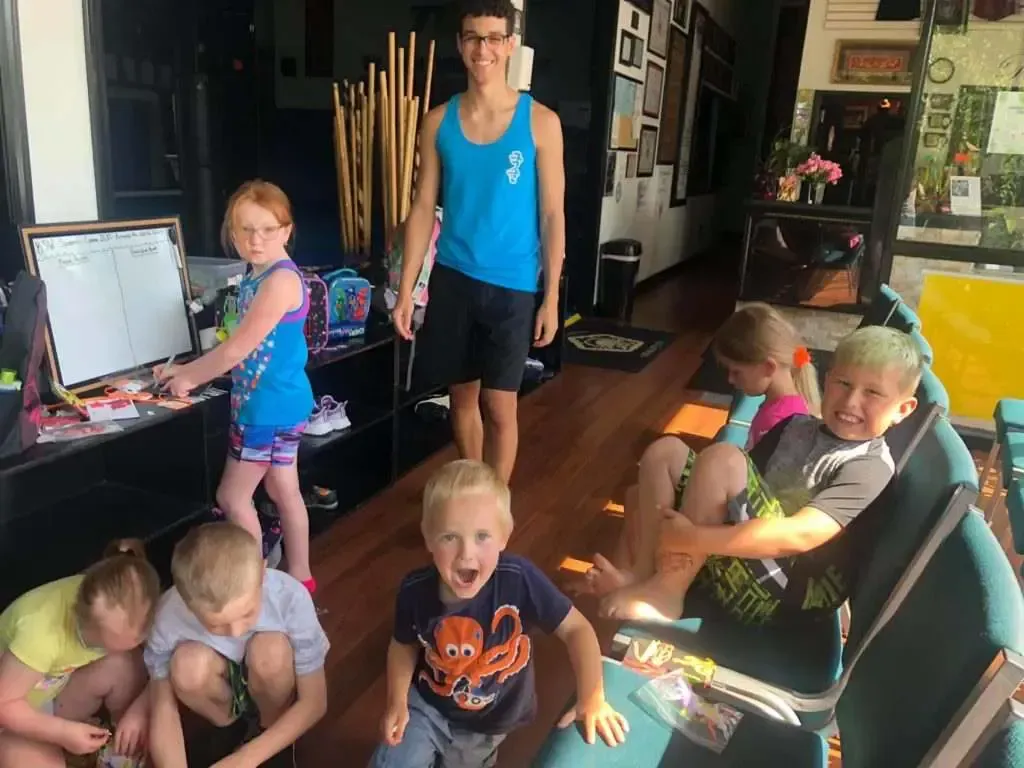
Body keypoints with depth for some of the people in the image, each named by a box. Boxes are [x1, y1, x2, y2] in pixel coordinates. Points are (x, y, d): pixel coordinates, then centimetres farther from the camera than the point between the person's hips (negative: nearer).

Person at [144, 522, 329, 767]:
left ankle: (271, 728, -1)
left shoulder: (290, 598, -34)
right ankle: (229, 727, 2)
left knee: (270, 650, -33)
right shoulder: (170, 617, -30)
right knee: (188, 664, -31)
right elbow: (163, 707, -18)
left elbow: (314, 701, -24)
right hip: (220, 690, 1)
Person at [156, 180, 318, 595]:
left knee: (232, 496, 3)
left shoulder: (281, 279, -22)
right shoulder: (255, 278, 8)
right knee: (284, 491, 17)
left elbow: (239, 347, -22)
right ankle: (299, 576, 31)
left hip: (272, 404, -10)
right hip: (269, 401, 10)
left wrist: (190, 377, -9)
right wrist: (187, 370, 9)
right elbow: (244, 348, 12)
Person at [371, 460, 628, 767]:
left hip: (490, 721, 0)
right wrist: (397, 701, -14)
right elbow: (404, 644, -3)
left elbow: (576, 628, -23)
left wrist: (592, 697, -32)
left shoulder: (518, 579, -33)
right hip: (426, 706, 0)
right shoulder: (415, 590, -25)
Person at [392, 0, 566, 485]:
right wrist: (405, 289, 1)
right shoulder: (439, 121, 2)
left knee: (500, 404, 1)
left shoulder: (540, 122, -5)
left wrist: (551, 296, -6)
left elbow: (552, 214, -4)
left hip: (511, 284, -3)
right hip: (451, 278, 3)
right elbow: (423, 207, 4)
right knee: (462, 395, 13)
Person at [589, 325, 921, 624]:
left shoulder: (870, 468, -13)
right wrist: (681, 534, -12)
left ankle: (666, 592, -15)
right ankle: (643, 573, -8)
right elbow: (742, 482, 7)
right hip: (731, 554, 8)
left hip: (785, 591, -8)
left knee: (721, 457, -25)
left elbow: (800, 536, -26)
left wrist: (693, 539, -28)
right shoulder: (798, 426, 12)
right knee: (666, 451, 7)